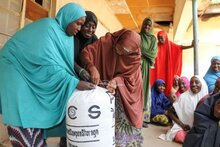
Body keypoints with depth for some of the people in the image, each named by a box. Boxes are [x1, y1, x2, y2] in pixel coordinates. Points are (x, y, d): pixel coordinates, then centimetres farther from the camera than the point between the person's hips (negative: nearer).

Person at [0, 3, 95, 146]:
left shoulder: (62, 33, 4)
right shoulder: (48, 28, -22)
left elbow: (64, 62, 5)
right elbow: (47, 64, -30)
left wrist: (81, 77, -5)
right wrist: (75, 83, -31)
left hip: (35, 76, 8)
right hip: (18, 72, -8)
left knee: (36, 117, 11)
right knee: (23, 120, -5)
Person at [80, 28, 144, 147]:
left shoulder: (135, 56, -20)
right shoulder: (106, 41, -23)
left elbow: (129, 77, -15)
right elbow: (85, 53, -23)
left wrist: (116, 81, -36)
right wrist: (92, 67, -42)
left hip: (126, 91, 1)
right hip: (104, 84, 0)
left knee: (125, 119, 1)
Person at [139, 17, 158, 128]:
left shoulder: (153, 39, 14)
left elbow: (154, 53, 1)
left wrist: (141, 50, -6)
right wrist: (147, 54, -10)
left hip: (147, 66, 1)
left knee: (144, 89, -1)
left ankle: (143, 118, 5)